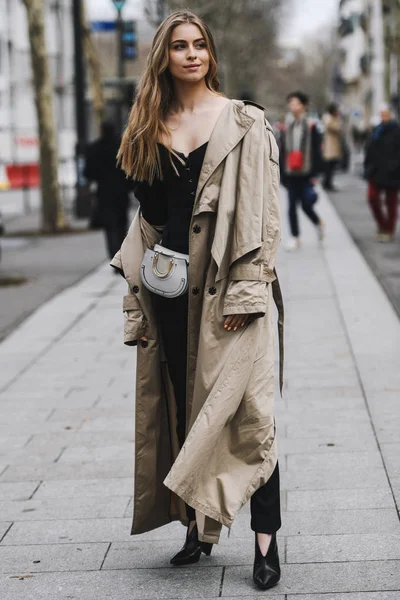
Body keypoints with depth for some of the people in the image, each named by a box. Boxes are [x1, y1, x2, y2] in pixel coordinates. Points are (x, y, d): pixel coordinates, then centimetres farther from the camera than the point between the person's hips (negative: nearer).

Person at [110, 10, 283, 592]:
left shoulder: (243, 123, 1)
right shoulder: (149, 130, 13)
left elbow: (259, 211, -5)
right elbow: (147, 216, 14)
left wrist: (244, 290, -14)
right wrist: (139, 300, 9)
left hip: (227, 283, -4)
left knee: (243, 406, -7)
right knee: (184, 407, 9)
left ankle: (266, 537, -1)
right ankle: (198, 526, 19)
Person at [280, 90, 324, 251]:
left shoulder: (310, 127, -2)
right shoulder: (288, 128, 10)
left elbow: (316, 151, -4)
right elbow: (282, 152, 10)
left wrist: (315, 174, -9)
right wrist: (282, 174, 5)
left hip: (306, 173, -4)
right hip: (291, 174, 4)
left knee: (306, 204, -3)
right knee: (292, 206, 1)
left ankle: (318, 223, 27)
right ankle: (295, 237, 8)